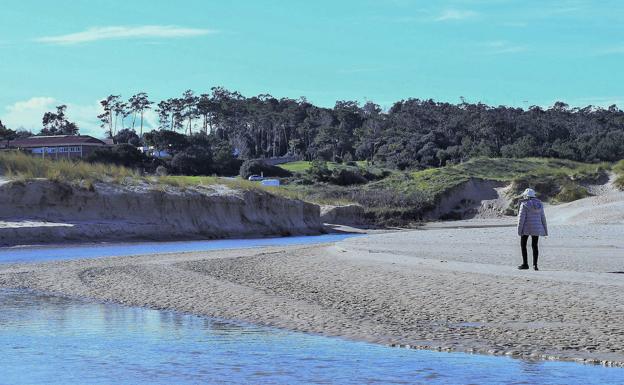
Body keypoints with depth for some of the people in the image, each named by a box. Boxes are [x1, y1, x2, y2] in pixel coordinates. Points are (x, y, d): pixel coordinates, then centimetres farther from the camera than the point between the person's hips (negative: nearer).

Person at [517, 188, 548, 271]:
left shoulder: (524, 204, -11)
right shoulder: (539, 204, 6)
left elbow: (521, 218, -13)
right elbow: (542, 218, 8)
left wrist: (519, 230, -9)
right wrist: (545, 230, 13)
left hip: (526, 228, -5)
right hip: (537, 229, 5)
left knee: (523, 245, 7)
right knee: (534, 246, 11)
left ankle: (525, 264, 3)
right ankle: (535, 265, 5)